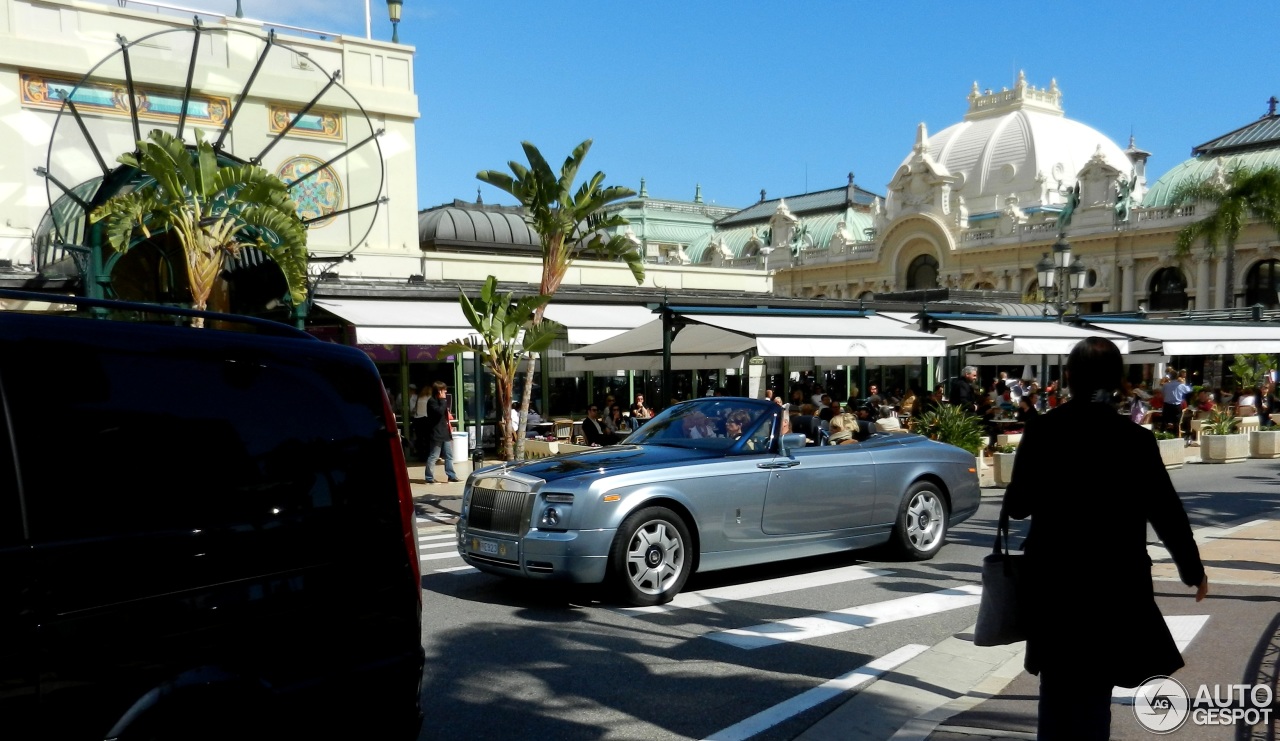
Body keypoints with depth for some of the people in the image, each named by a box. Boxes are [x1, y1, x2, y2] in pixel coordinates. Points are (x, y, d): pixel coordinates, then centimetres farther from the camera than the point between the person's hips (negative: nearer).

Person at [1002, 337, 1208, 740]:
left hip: (1053, 577, 1)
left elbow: (1017, 505, -3)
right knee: (1093, 689, 13)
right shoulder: (1133, 438, -11)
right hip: (1112, 579, -1)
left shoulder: (1042, 430, -7)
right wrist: (1193, 570, 10)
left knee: (1057, 686, 15)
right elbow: (1166, 511, -5)